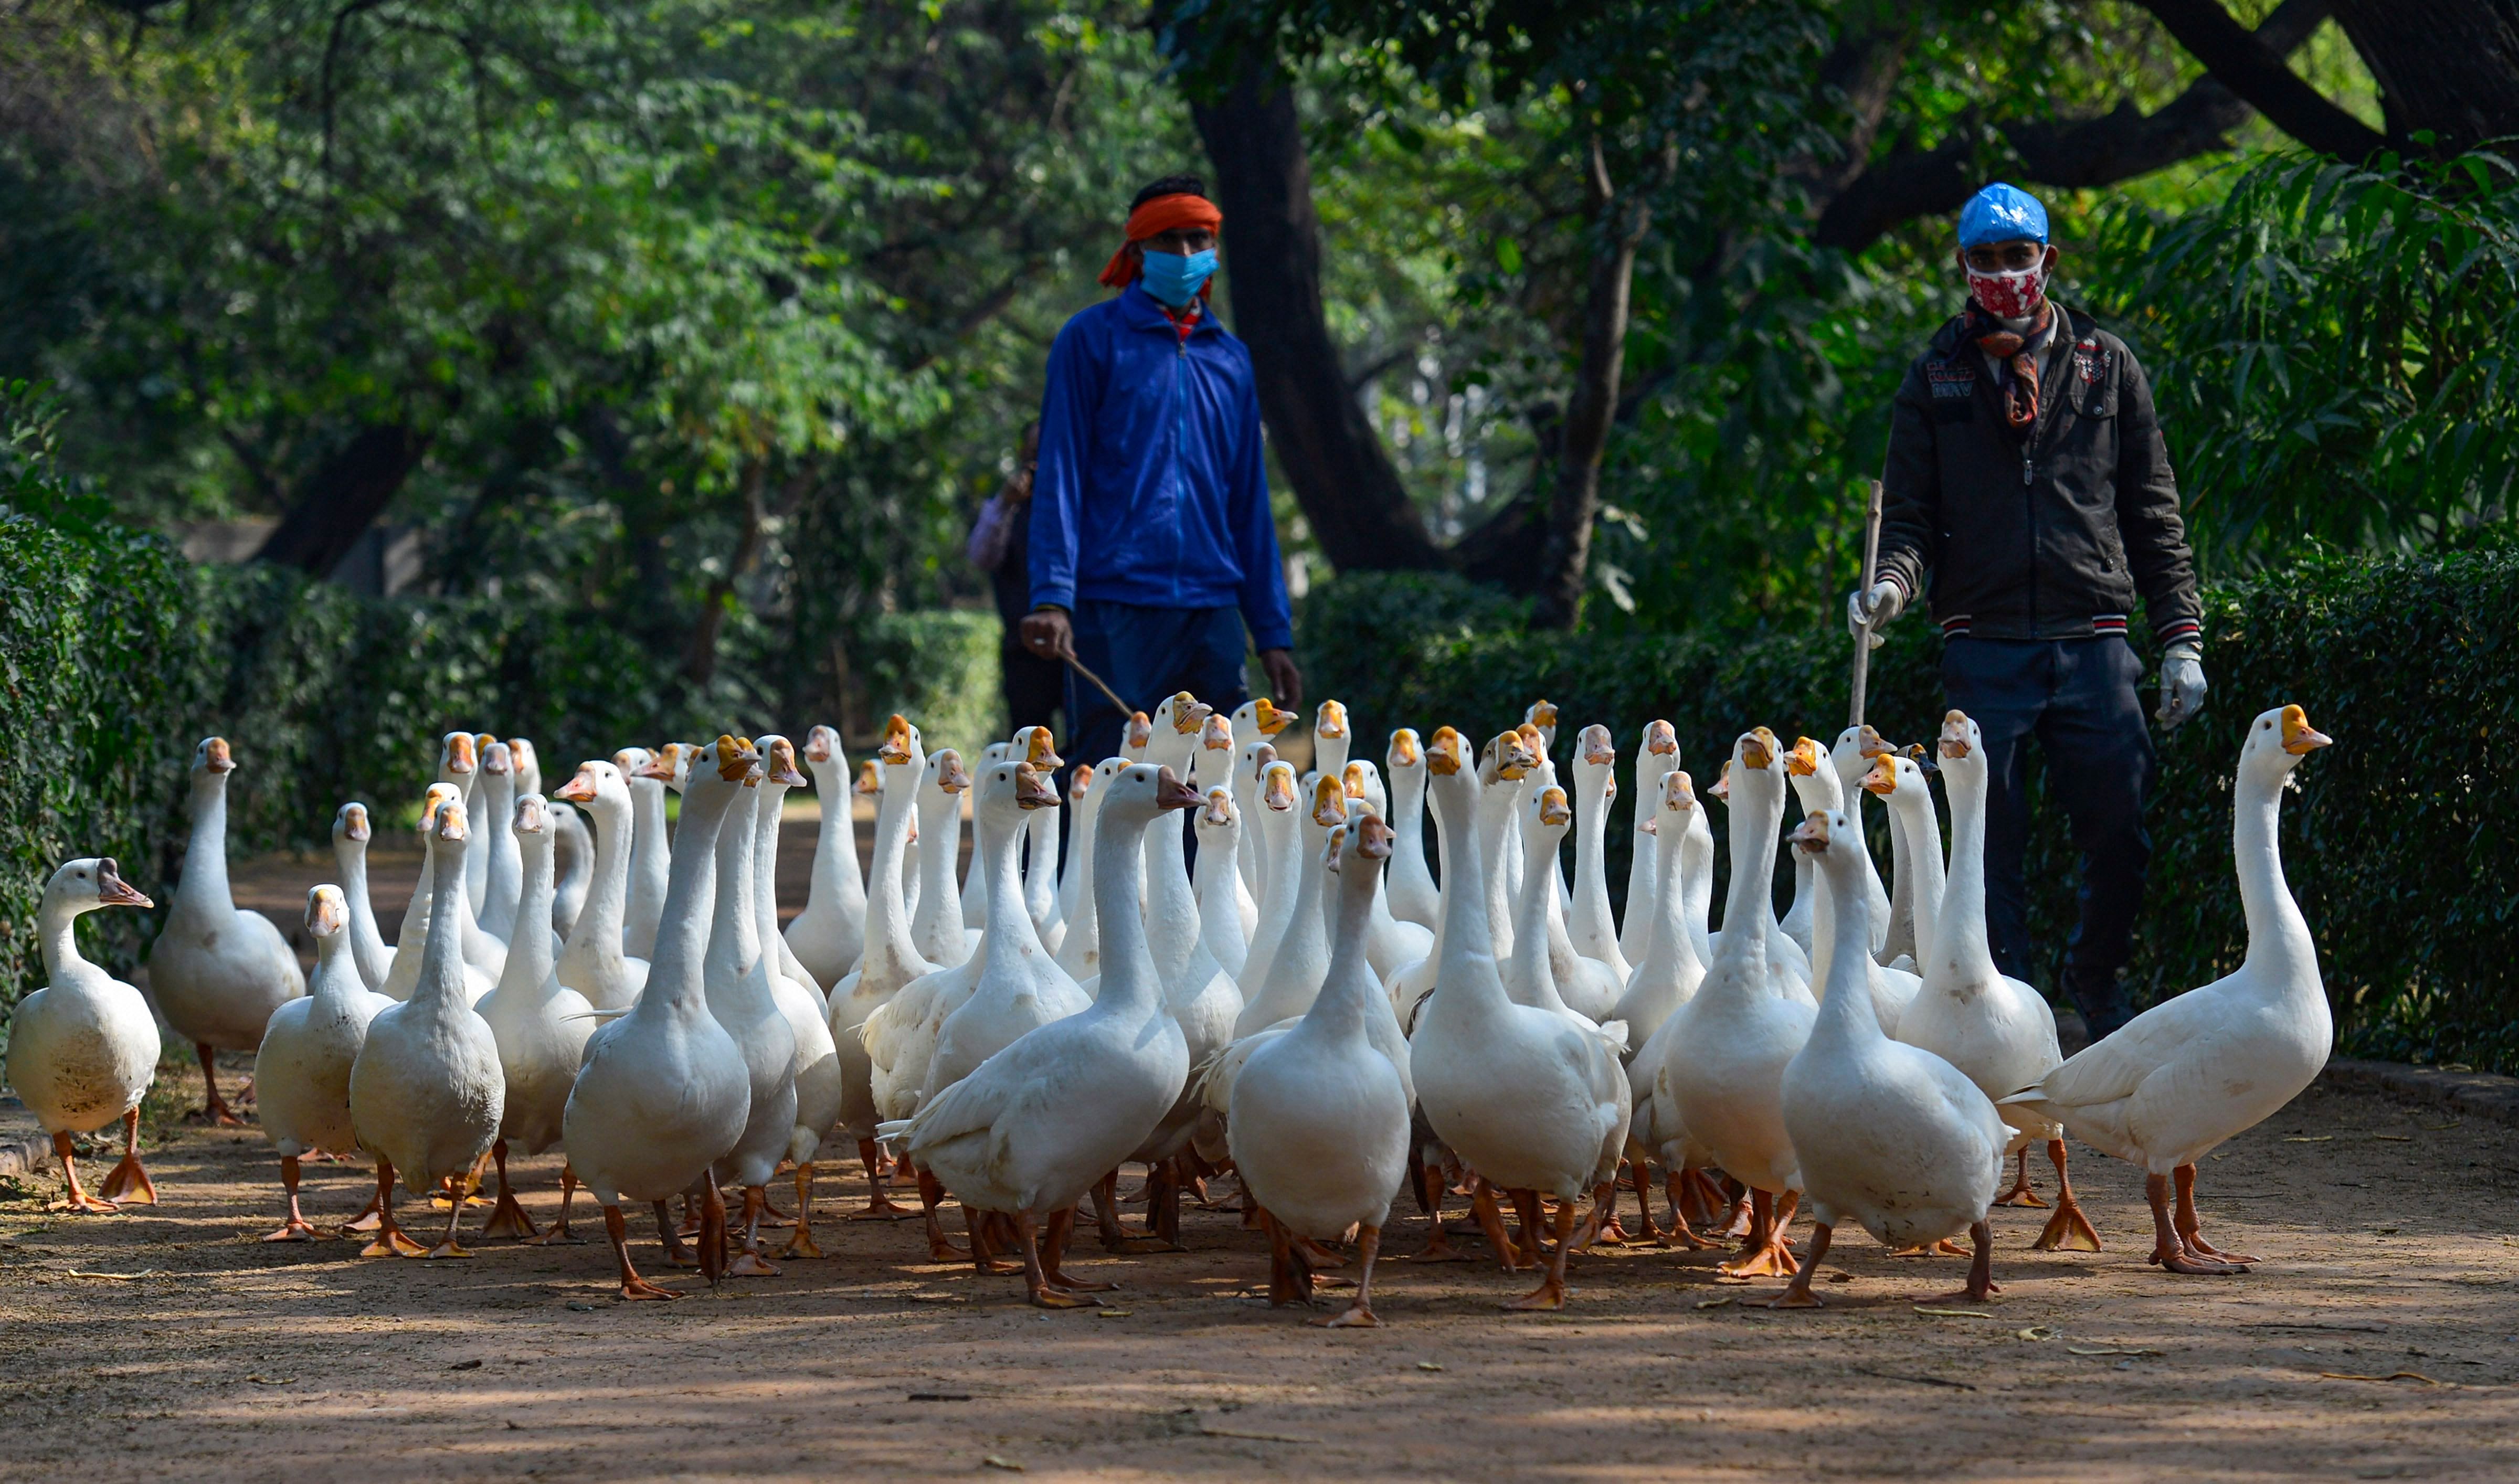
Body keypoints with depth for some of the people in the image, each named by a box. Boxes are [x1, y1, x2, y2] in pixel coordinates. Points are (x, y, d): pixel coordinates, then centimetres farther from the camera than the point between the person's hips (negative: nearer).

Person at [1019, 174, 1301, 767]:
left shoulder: (1230, 360, 18)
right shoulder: (1092, 340, 3)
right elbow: (1059, 476, -3)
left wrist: (1273, 631, 15)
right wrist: (1052, 598, -15)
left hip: (1212, 610, 5)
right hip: (1118, 607, -5)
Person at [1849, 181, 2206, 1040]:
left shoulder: (2106, 368, 11)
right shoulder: (1936, 380, 10)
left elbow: (2154, 518, 12)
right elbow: (1912, 516, 9)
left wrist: (2182, 641, 5)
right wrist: (1893, 583, -13)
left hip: (2093, 641, 0)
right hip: (1984, 642, 0)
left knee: (2119, 839, -2)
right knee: (1991, 846, -1)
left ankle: (2095, 980, 23)